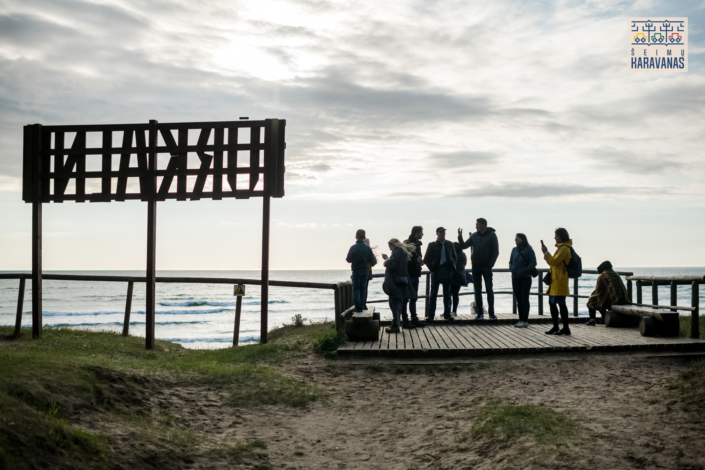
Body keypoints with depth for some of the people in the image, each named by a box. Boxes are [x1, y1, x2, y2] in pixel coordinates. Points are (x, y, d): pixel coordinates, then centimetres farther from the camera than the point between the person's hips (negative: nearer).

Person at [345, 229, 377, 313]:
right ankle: (362, 306, 9)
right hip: (365, 271, 3)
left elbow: (348, 259, -4)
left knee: (356, 288, 4)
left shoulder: (353, 248, -12)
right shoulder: (368, 248, -3)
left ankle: (358, 306, -6)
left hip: (356, 271, -3)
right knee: (363, 288, 11)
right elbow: (372, 261, 1)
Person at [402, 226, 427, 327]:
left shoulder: (417, 243, 14)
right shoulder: (407, 243, -13)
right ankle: (404, 319, 0)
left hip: (415, 274, 9)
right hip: (408, 274, -9)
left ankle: (414, 318, 17)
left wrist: (420, 261, 3)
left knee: (414, 297, 12)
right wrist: (416, 260, -20)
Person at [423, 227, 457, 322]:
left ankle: (447, 314, 12)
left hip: (447, 271, 2)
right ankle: (431, 315, 3)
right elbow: (426, 259, 2)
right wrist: (432, 268, -7)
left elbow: (454, 257, 14)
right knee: (433, 294, 0)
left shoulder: (449, 244, 9)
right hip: (436, 271, -2)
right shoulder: (432, 245, 0)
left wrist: (452, 267, 2)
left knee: (447, 294, 6)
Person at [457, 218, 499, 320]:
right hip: (475, 267, 4)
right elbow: (463, 246, 5)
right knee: (477, 290, 4)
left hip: (486, 267, -4)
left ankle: (491, 313, 2)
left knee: (489, 290, -2)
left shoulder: (492, 235, -4)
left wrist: (490, 265, -10)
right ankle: (480, 313, 9)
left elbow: (496, 252, -5)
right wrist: (460, 237, -13)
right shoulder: (474, 236, 7)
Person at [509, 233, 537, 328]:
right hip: (515, 278, 6)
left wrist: (524, 271, -16)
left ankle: (525, 321, 0)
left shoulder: (528, 249, -7)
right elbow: (511, 261, 20)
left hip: (525, 278, -6)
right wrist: (511, 269, 1)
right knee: (519, 300, 8)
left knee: (524, 299, -3)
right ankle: (521, 320, 14)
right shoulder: (514, 249, 11)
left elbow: (533, 263, -10)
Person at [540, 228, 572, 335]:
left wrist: (546, 252, -13)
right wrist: (546, 254, 14)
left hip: (560, 281, -11)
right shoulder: (561, 247, 18)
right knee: (552, 303, 14)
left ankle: (565, 328, -4)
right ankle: (555, 327, 21)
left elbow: (554, 262, -19)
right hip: (555, 281, 11)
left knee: (561, 303, -8)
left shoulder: (564, 248, -14)